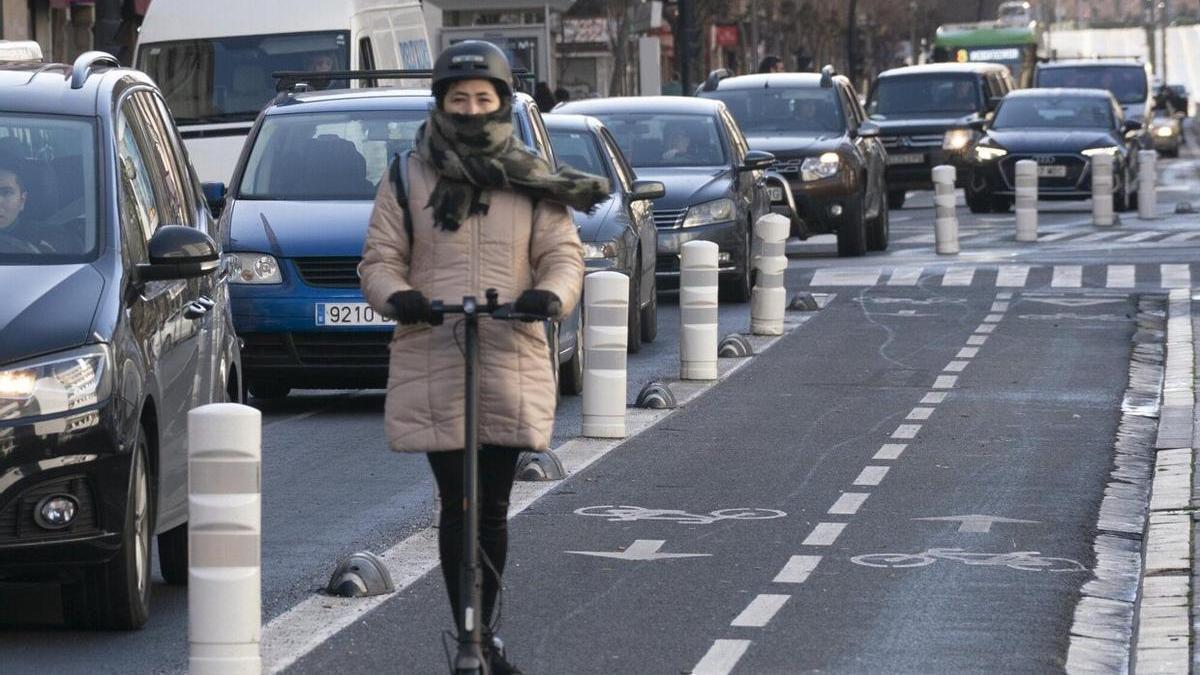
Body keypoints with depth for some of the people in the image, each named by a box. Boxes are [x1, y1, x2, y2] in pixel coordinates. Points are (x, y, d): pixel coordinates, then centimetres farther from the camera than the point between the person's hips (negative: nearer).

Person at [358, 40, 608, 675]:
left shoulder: (532, 185, 11)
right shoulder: (407, 180, 8)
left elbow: (564, 254, 7)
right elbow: (378, 260, 6)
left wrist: (551, 294, -16)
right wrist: (396, 296, -16)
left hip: (511, 363, 1)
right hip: (432, 362, -1)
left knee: (491, 510, 4)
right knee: (457, 506, -3)